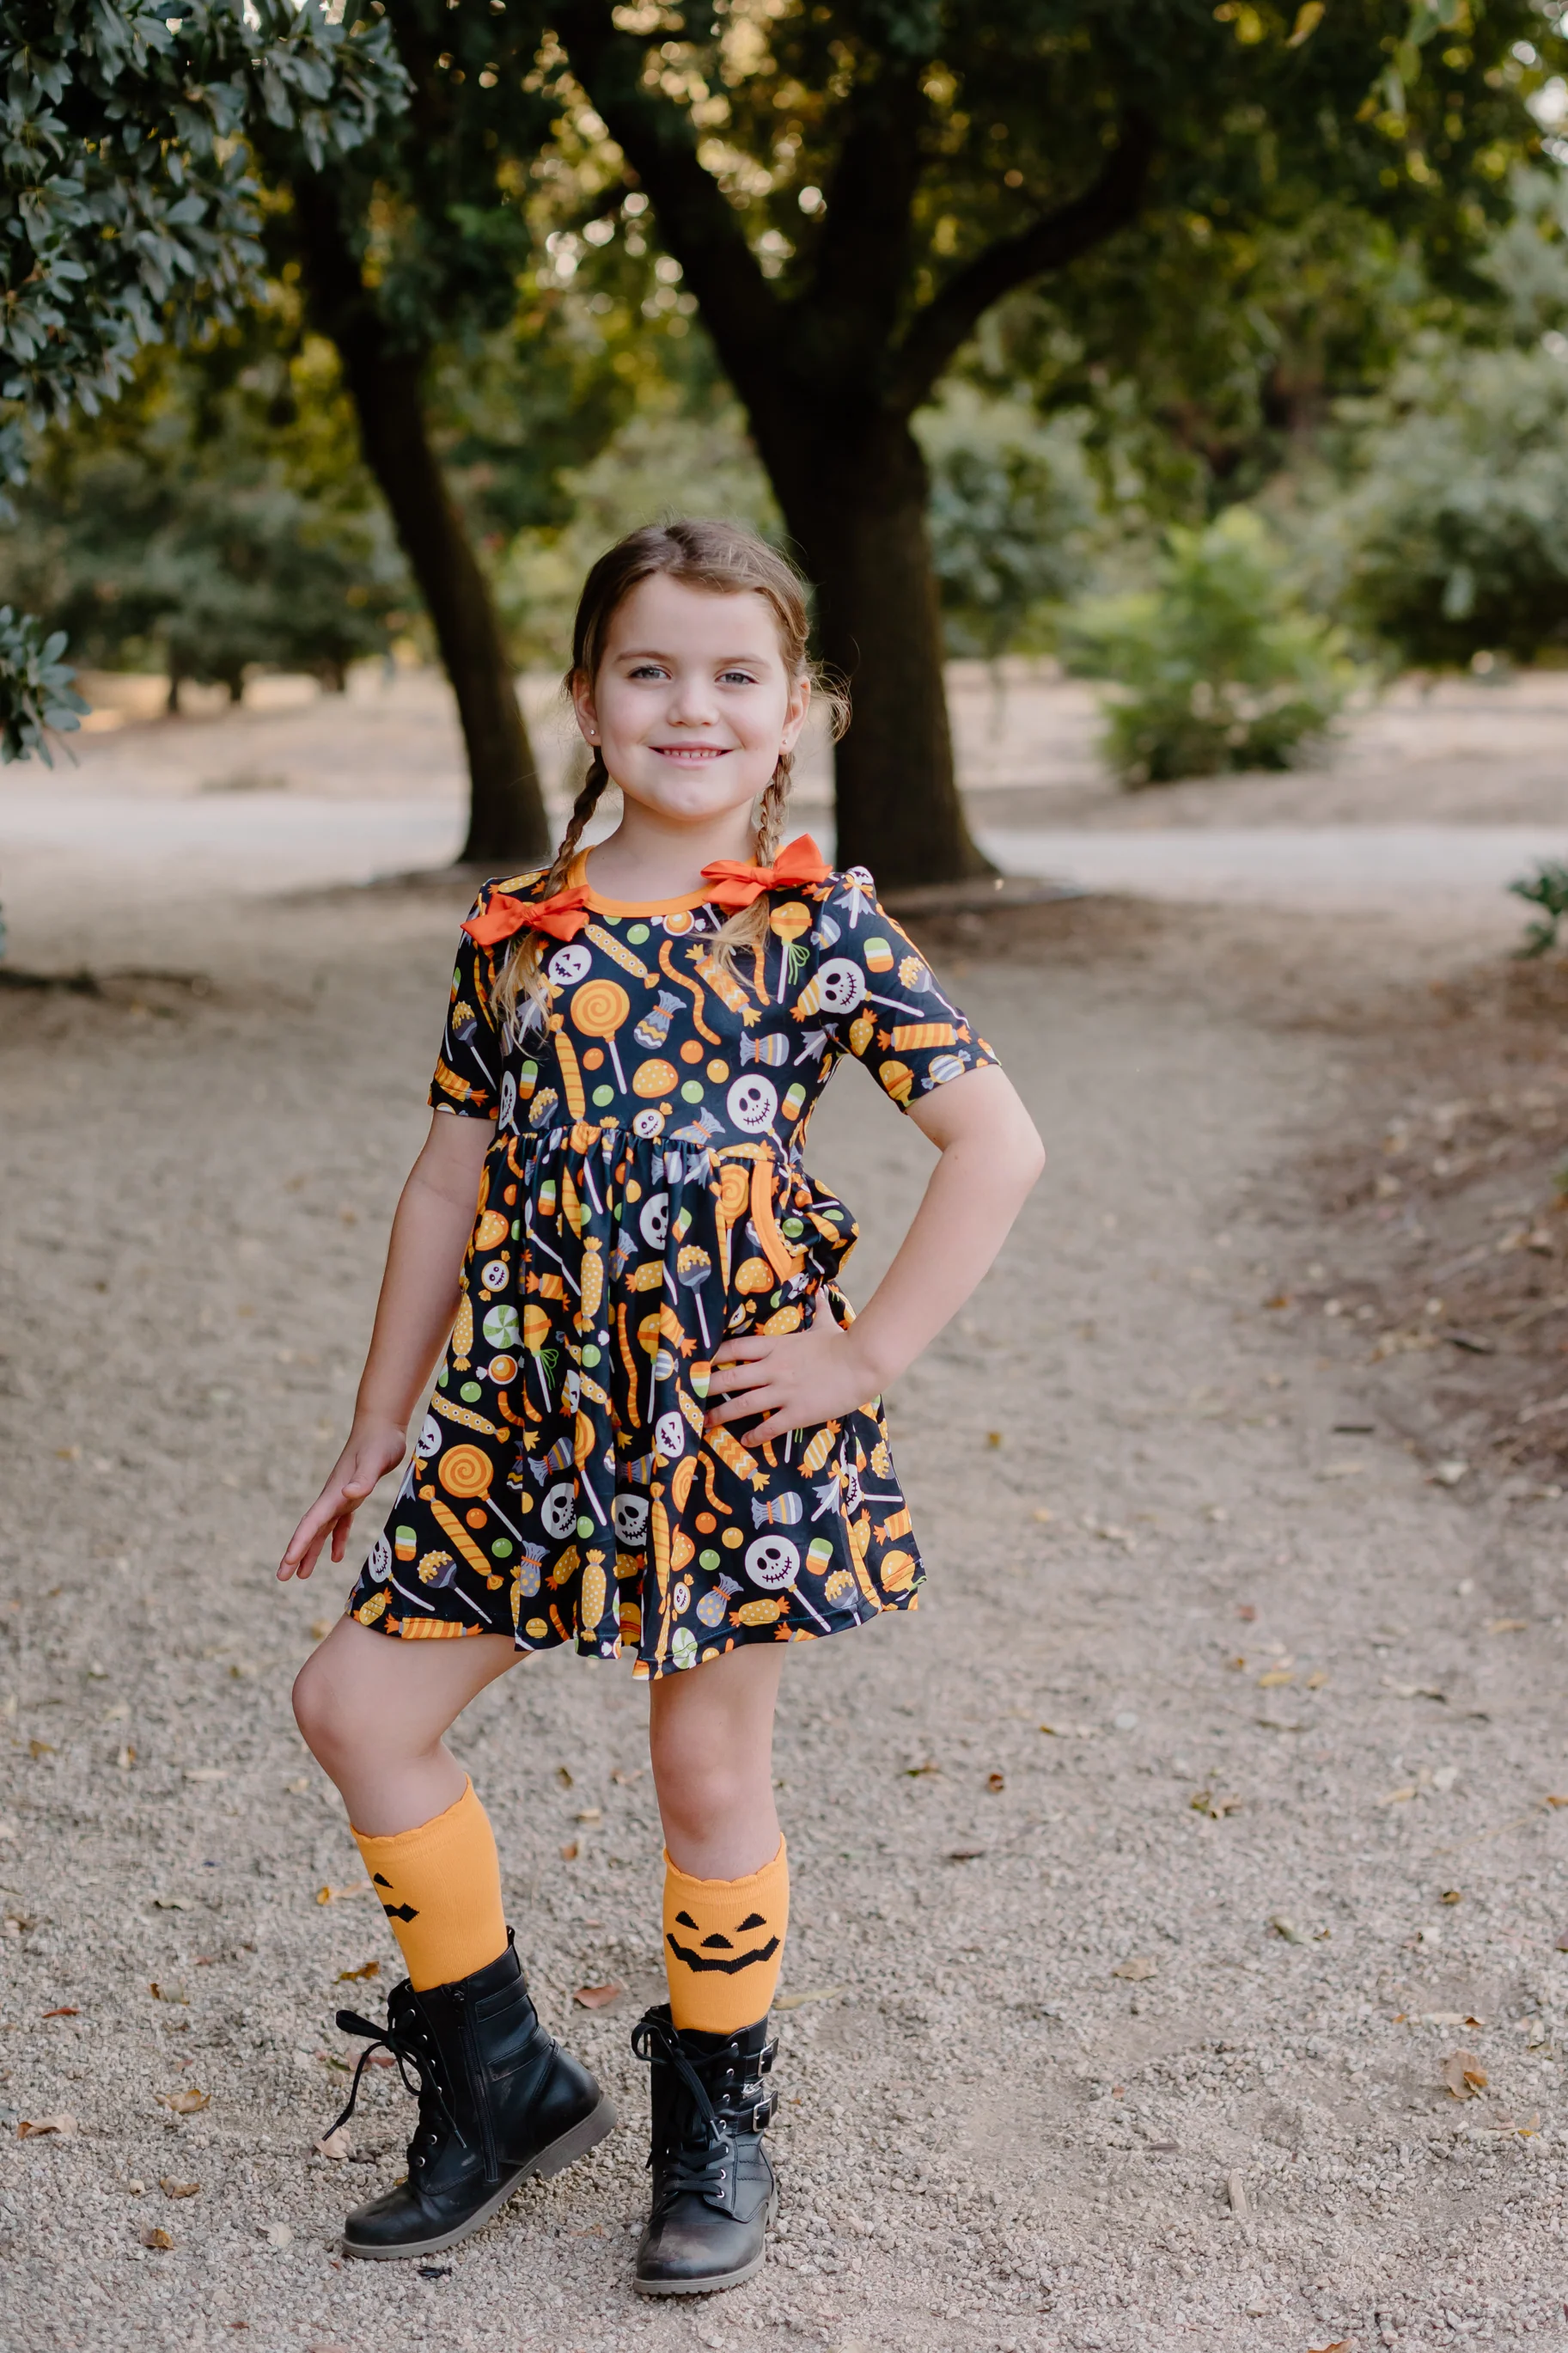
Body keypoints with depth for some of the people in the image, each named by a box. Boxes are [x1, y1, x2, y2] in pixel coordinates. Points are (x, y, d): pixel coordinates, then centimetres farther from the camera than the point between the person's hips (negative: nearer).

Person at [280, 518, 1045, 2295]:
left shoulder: (818, 926, -4)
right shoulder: (517, 933, 7)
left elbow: (999, 1142, -6)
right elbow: (451, 1181, 12)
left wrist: (868, 1354, -10)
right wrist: (378, 1429, 14)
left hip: (734, 1408, -4)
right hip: (532, 1401, 5)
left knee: (709, 1773, 6)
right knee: (358, 1702, 3)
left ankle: (714, 2130, 30)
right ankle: (504, 2086, 22)